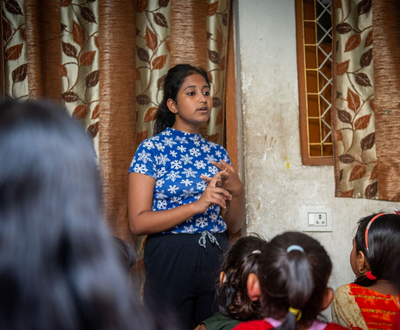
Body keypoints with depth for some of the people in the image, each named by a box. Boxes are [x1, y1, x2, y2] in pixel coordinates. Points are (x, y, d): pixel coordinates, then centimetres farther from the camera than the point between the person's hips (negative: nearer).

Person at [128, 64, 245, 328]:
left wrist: (237, 190, -10)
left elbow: (233, 225, 10)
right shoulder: (152, 149, -5)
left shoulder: (217, 153, 10)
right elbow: (138, 223, -13)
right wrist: (197, 205, -21)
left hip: (216, 258, 5)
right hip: (170, 259, -4)